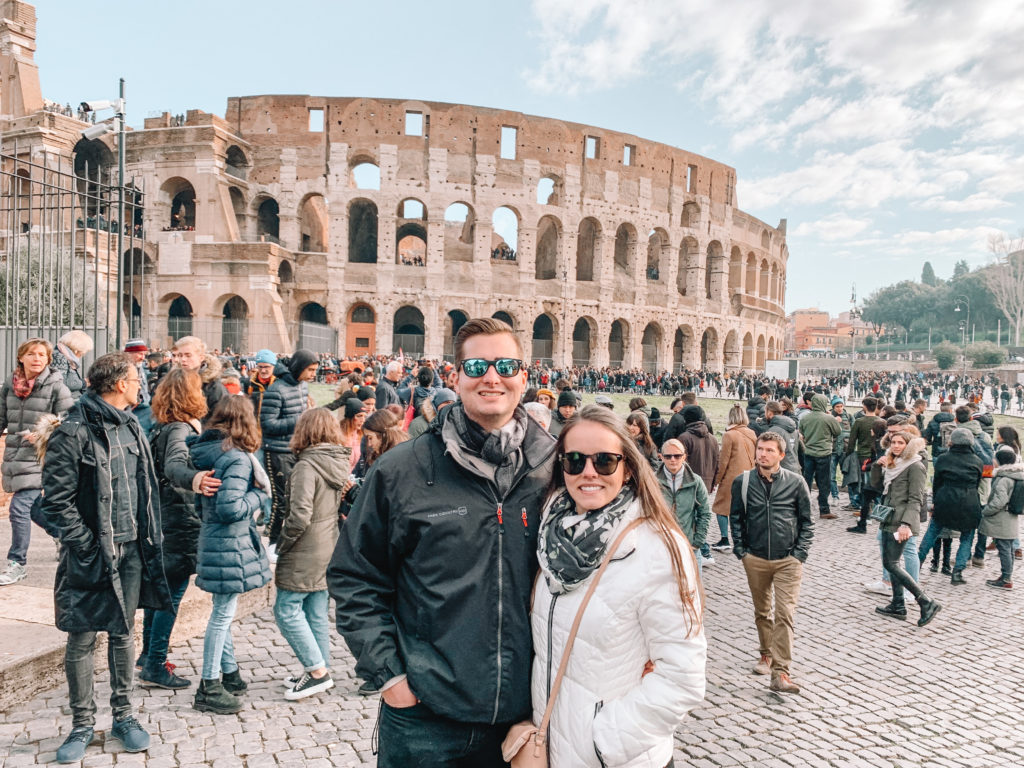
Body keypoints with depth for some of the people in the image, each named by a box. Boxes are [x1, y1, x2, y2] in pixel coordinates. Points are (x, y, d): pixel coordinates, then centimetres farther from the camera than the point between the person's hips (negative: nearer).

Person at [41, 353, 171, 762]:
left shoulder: (130, 425, 8)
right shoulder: (73, 433, -14)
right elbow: (57, 501, -14)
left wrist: (150, 536, 9)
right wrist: (89, 546, -17)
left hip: (131, 551, 6)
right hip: (91, 554, -6)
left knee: (123, 634, 15)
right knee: (82, 641, 7)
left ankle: (123, 716, 28)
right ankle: (82, 724, 24)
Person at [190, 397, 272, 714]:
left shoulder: (206, 450, 6)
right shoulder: (237, 459, -21)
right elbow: (230, 508, -27)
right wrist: (260, 495, -13)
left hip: (212, 540, 9)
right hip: (230, 545, -9)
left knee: (222, 612, 19)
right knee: (222, 614, 2)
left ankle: (230, 674, 34)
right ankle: (209, 688, 13)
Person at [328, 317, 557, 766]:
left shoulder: (555, 469, -3)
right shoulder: (400, 472, -7)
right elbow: (354, 578, -1)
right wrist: (386, 671, -6)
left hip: (523, 713, 2)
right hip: (424, 716, -1)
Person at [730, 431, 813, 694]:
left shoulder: (796, 482, -4)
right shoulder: (743, 482, -2)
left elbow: (807, 521, 4)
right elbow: (736, 517, 7)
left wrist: (800, 554, -3)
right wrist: (740, 550, 1)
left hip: (788, 561, -2)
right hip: (755, 559, 2)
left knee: (785, 615, -9)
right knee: (762, 612, 17)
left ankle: (780, 673, -8)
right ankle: (767, 654, 38)